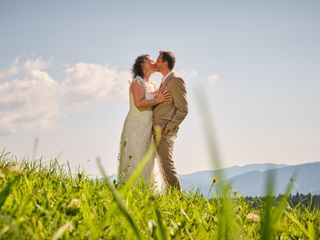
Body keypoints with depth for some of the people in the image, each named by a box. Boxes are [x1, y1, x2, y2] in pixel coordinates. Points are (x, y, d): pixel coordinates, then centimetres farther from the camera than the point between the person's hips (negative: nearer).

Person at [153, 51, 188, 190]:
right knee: (163, 165, 11)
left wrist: (167, 127, -17)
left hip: (166, 131, -10)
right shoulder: (165, 81, 20)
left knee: (166, 163, -13)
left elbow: (183, 110, -14)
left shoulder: (176, 80, -10)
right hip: (157, 130, 10)